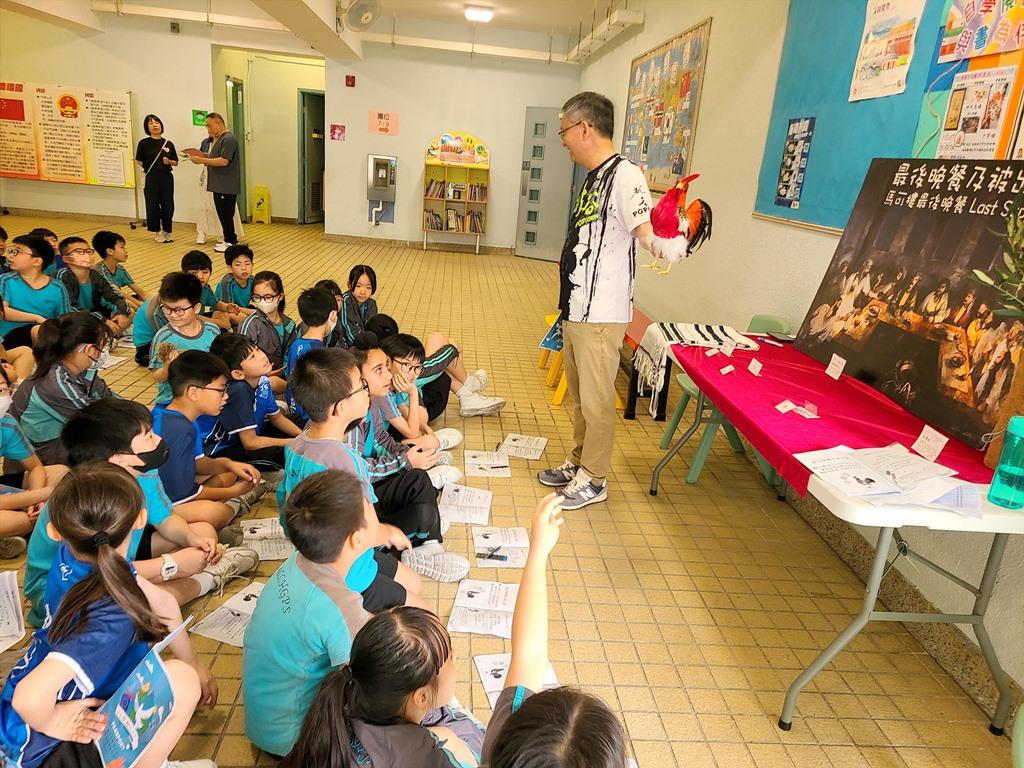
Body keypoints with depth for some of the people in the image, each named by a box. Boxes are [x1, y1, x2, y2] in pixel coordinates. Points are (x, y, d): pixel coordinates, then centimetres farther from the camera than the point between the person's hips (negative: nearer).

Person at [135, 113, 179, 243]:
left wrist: (168, 162, -9)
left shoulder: (168, 144, 3)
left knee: (168, 206, 3)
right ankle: (158, 232, 17)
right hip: (151, 178, -2)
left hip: (167, 177, 2)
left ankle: (167, 232, 18)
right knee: (153, 206, 3)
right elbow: (139, 161, 9)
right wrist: (146, 168, 1)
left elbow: (175, 162, 8)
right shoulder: (144, 143, -2)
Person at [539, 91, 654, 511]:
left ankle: (594, 479, 18)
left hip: (601, 315, -10)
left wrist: (662, 244, -56)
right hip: (576, 311, 10)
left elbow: (643, 229, -31)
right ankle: (579, 462, 35)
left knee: (596, 398, 3)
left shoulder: (625, 174, -16)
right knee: (579, 394, 20)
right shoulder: (593, 177, 14)